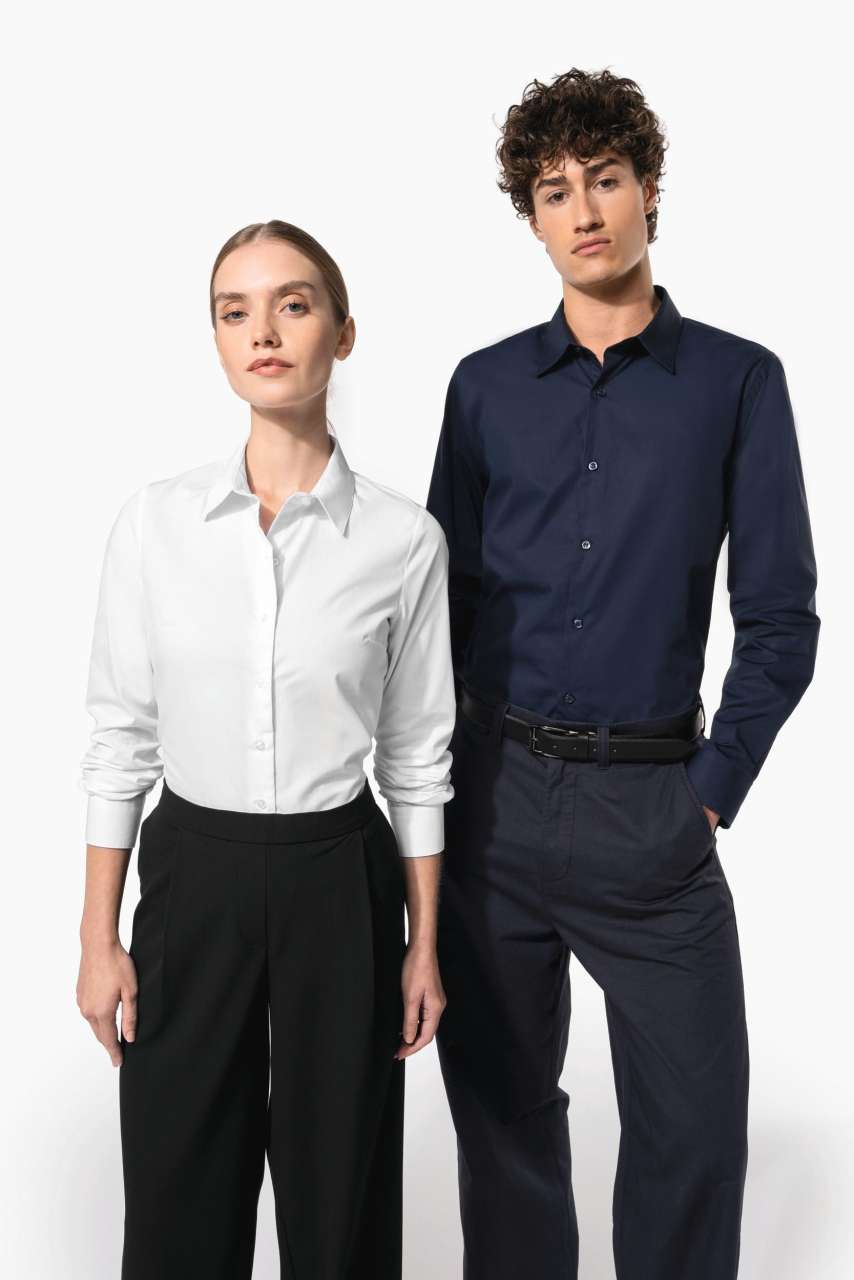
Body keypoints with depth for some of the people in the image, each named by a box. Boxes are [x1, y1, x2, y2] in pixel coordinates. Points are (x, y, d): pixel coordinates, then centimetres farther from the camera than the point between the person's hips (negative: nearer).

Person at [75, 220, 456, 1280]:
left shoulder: (403, 539, -7)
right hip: (193, 876, 1)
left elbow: (417, 755, 0)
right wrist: (99, 937, 1)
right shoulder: (154, 522, -4)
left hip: (338, 879, 0)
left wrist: (423, 945, 3)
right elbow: (120, 737, 1)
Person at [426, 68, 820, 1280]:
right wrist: (436, 789, 3)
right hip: (494, 794, 2)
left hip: (651, 802, -2)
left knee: (695, 1123, 2)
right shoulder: (487, 385, 7)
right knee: (501, 1104, 13)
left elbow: (779, 616, 0)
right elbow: (447, 598, 9)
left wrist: (715, 790, -6)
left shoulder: (737, 380, 1)